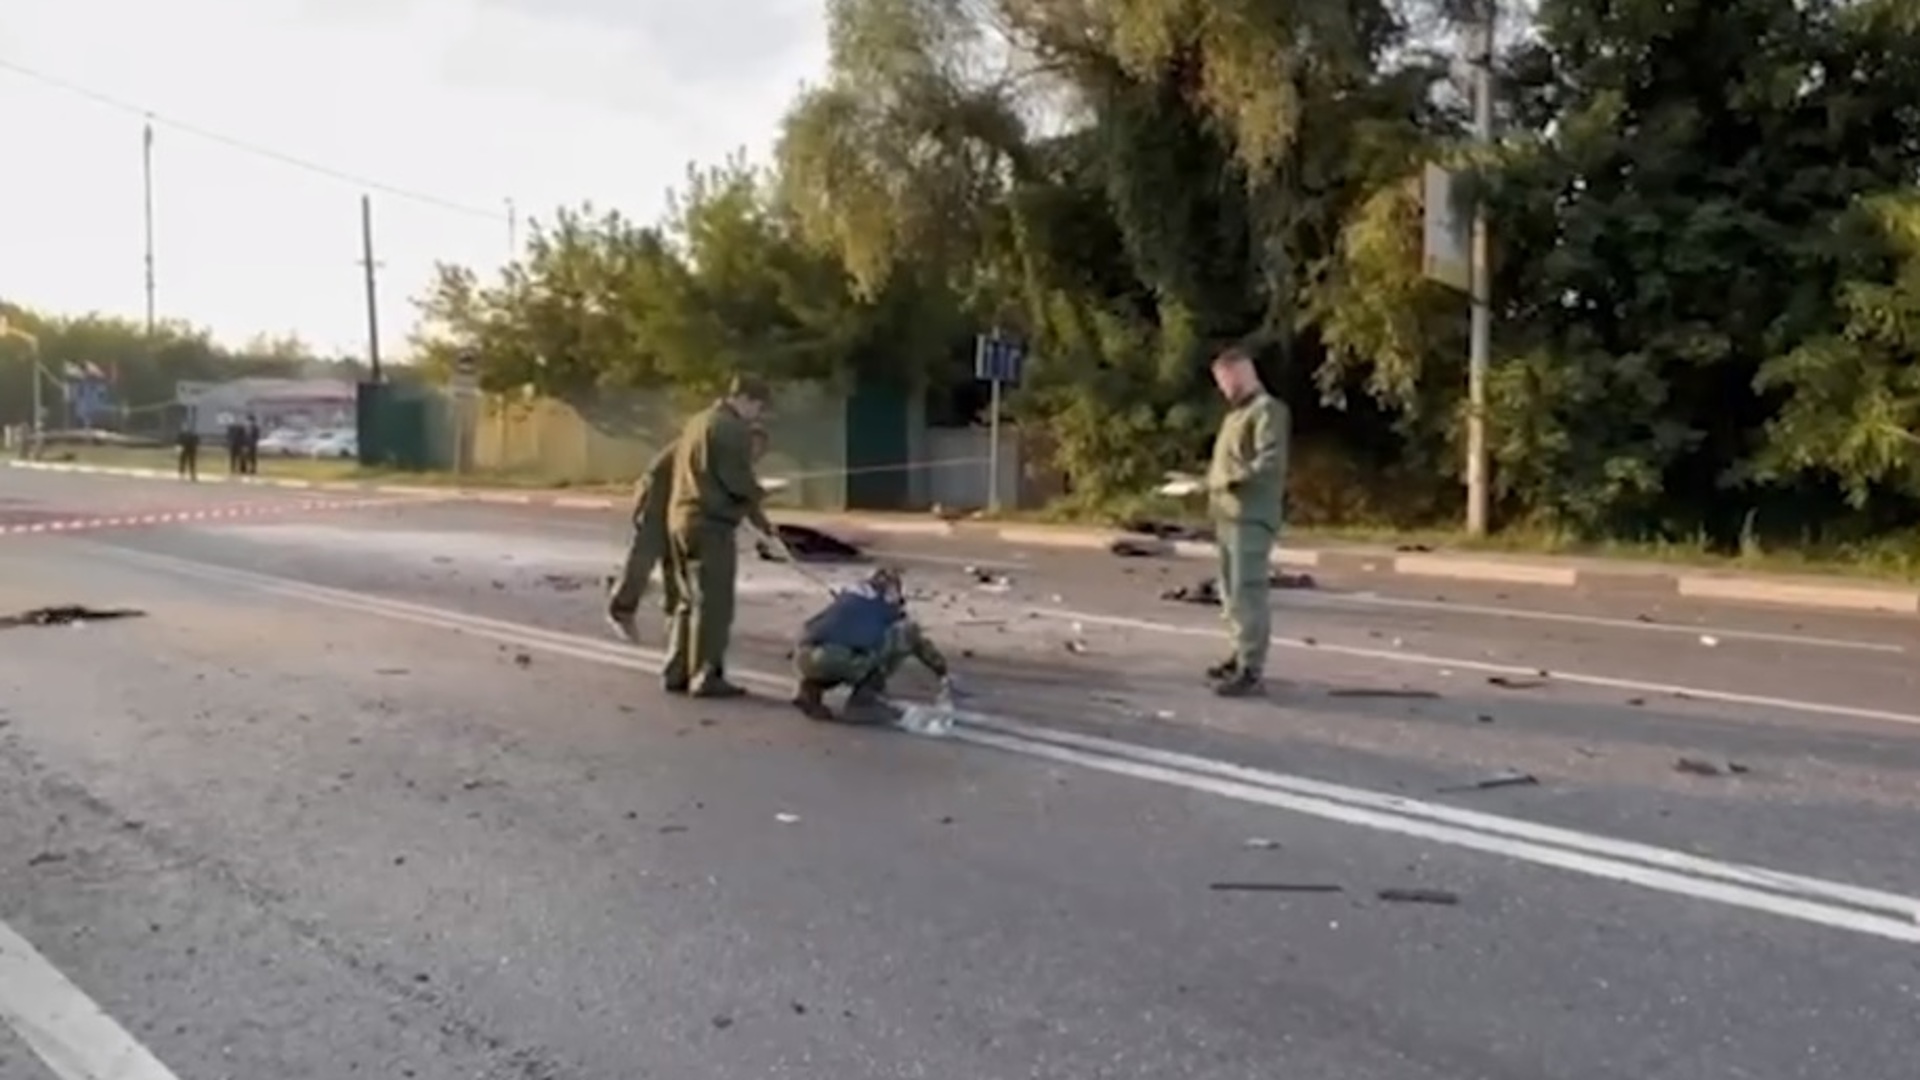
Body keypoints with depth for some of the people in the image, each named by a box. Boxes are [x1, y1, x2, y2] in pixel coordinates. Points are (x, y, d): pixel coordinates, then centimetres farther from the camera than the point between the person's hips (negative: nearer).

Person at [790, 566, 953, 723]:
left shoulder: (846, 597, 34)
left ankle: (810, 689, 16)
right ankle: (864, 701, 10)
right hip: (840, 660, -6)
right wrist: (946, 673, 44)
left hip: (805, 660, 6)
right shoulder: (888, 606, 23)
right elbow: (921, 643, 32)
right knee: (906, 634, 16)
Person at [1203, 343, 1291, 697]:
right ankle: (1243, 655, 27)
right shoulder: (1237, 412, 21)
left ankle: (1251, 670, -9)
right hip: (1228, 516, 10)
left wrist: (1230, 479, -18)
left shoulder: (1267, 410, -8)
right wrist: (1213, 481, 9)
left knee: (1247, 593, -11)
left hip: (1251, 518, -10)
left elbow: (1271, 463, -19)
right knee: (1232, 591, 16)